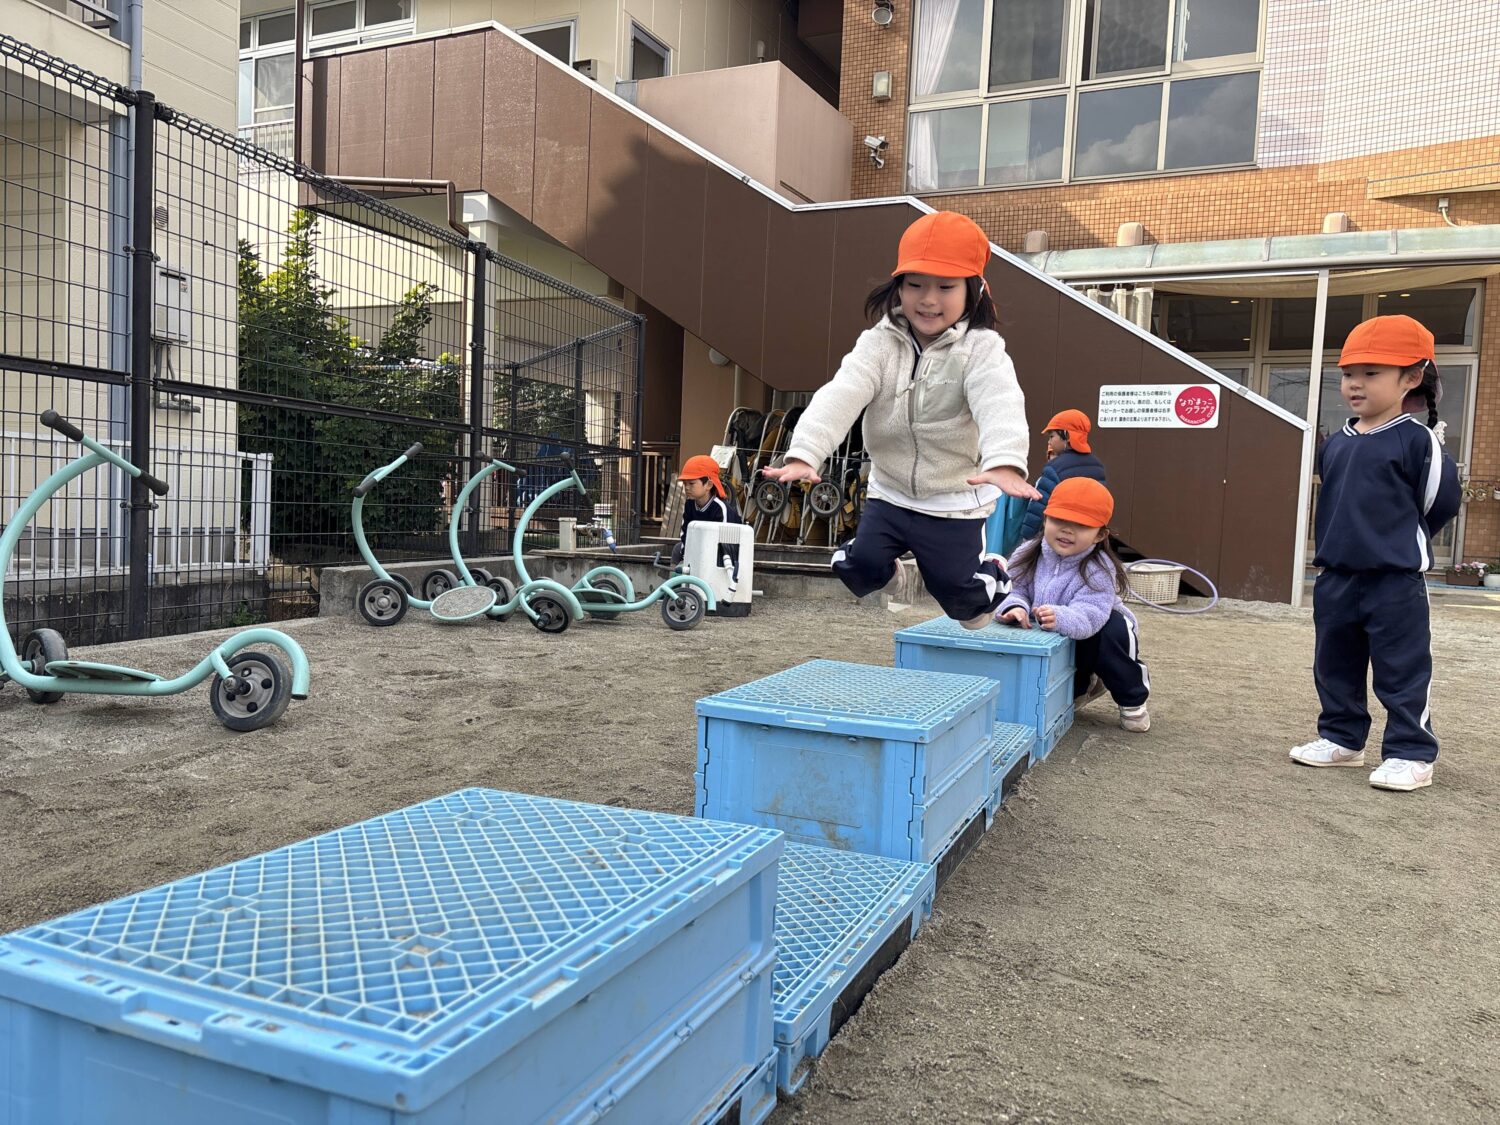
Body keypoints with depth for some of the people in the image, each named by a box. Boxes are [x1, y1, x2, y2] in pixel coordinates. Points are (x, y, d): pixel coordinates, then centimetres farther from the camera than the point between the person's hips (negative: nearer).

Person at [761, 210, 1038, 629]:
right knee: (858, 568, -3)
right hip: (889, 492, 3)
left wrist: (1006, 462, -57)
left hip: (955, 502, -3)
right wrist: (803, 453, -39)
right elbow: (840, 396, -23)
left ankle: (994, 571, 40)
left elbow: (999, 405, -36)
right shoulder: (879, 343, -8)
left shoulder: (981, 348, -17)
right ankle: (891, 567, 32)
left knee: (958, 591, 5)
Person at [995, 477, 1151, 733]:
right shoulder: (1027, 555, -12)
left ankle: (1133, 699, -7)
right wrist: (1015, 607, -38)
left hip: (1091, 640, -4)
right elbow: (1014, 590, -13)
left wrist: (1060, 618, -61)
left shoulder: (1098, 570, -27)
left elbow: (1089, 616, -40)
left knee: (1115, 630, -35)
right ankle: (1083, 686, 23)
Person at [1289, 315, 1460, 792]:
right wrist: (1341, 542, 15)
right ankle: (1341, 738, 29)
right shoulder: (1334, 444, 8)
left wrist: (1400, 542, 7)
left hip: (1395, 582, -6)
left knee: (1402, 671, 1)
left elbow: (1439, 501, -4)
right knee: (1334, 666, 15)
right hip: (1335, 578, 7)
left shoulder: (1417, 440, -10)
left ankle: (1410, 753, 12)